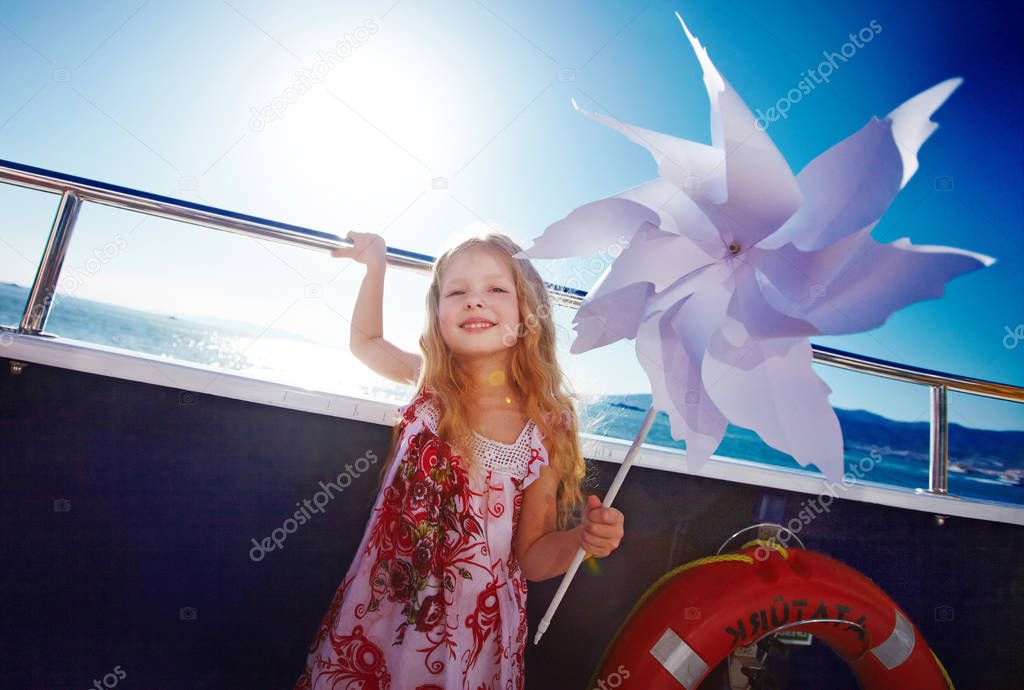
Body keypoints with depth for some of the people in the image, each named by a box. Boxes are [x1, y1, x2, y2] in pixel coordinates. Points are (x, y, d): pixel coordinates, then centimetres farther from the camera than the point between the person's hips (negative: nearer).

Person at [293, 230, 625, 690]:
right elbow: (365, 340, 14)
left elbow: (531, 559, -6)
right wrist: (376, 264, 9)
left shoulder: (545, 428, -13)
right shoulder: (428, 380, -7)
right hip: (379, 606, 2)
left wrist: (580, 536, -25)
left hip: (469, 631, -2)